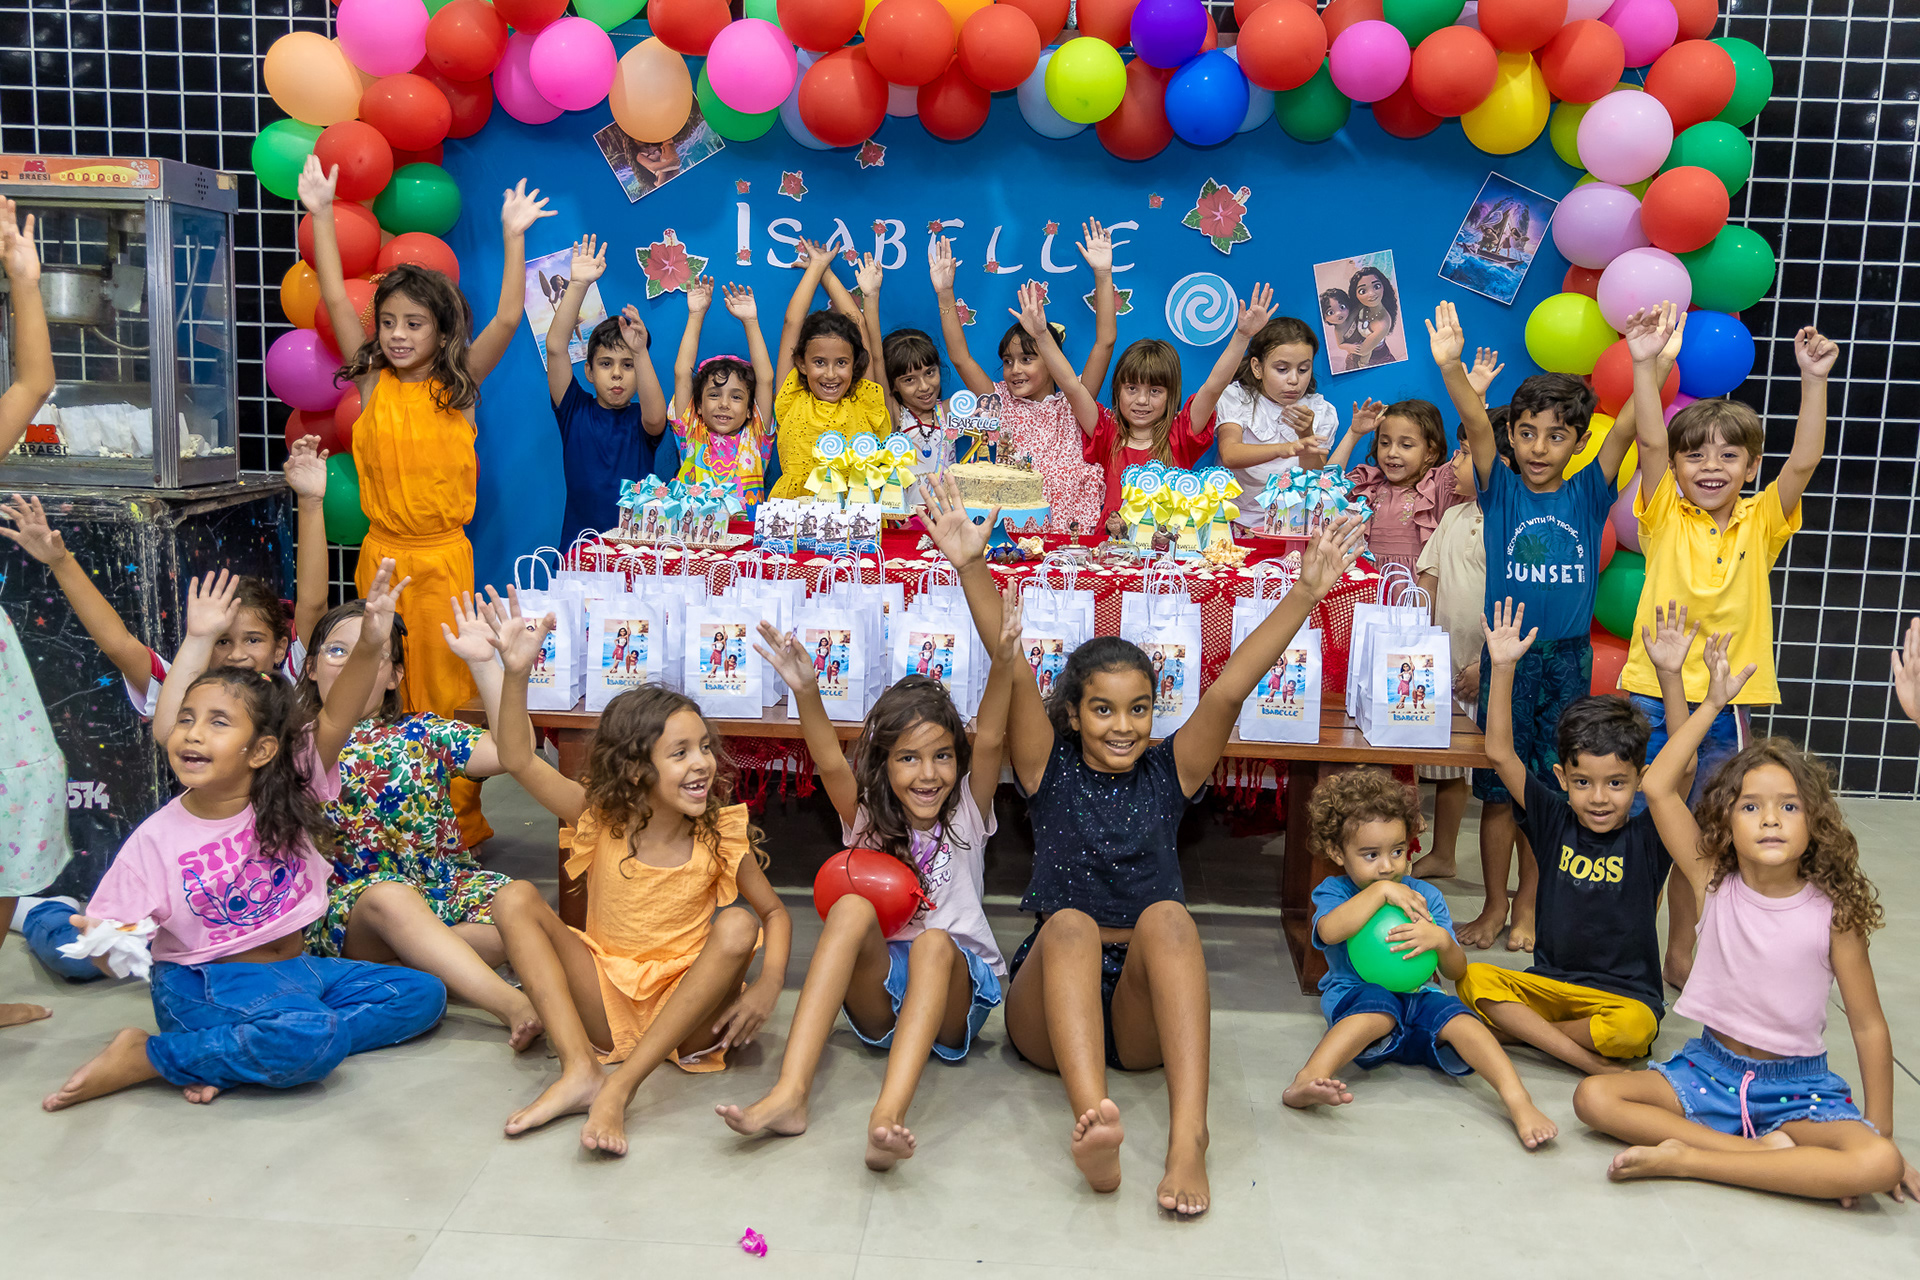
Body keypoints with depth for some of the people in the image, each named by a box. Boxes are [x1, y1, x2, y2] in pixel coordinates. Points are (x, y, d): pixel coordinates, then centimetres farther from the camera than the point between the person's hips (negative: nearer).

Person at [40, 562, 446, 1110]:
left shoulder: (285, 793, -4)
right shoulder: (157, 839, -9)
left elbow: (335, 719, -20)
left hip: (296, 968, 6)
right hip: (205, 984, -6)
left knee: (423, 994, -7)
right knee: (311, 1040, -34)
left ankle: (243, 1057, -11)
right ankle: (144, 1055, -12)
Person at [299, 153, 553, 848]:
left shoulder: (458, 387, -3)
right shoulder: (371, 382, 3)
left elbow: (507, 320, -13)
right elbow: (335, 299, -1)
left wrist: (513, 237, -18)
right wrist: (321, 214, -5)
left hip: (444, 556, -2)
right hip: (381, 552, 3)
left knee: (446, 685, 2)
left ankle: (457, 821, 13)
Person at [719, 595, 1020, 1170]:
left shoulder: (966, 816, 3)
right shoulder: (867, 820, 4)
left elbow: (990, 741, -14)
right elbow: (832, 765, -15)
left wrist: (1003, 663, -31)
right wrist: (806, 692, -34)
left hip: (956, 992, -1)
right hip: (877, 992, 1)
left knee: (933, 943, -34)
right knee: (851, 907, -28)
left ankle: (888, 1115, -57)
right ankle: (789, 1094, -42)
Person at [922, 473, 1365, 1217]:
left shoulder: (1168, 773, 8)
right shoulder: (1050, 770, 6)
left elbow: (1229, 689, -3)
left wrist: (1307, 592, -14)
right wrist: (972, 567, -20)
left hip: (1144, 1009, 1)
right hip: (1049, 1008, -1)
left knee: (1167, 917, -29)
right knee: (1070, 924, -32)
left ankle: (1188, 1134, -46)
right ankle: (1094, 1120, -58)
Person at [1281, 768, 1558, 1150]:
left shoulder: (1426, 896, 10)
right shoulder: (1333, 892, 4)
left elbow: (1457, 971, 4)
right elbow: (1328, 932, -23)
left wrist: (1442, 940, -20)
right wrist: (1380, 891, -21)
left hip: (1417, 995, 3)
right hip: (1354, 997, -3)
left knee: (1459, 1020, -29)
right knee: (1379, 1007, -38)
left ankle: (1518, 1102, -38)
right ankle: (1307, 1081, -56)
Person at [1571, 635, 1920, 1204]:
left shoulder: (1832, 911, -9)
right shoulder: (1714, 885, -7)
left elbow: (1869, 1025, -3)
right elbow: (1658, 789, -17)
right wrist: (1713, 703, -17)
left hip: (1800, 1085, -1)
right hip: (1710, 1067, 1)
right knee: (1593, 1097, -19)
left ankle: (1683, 1159, -24)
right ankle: (1760, 1149, -19)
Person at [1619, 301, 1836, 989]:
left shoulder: (1761, 523, 2)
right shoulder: (1665, 516, -3)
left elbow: (1804, 461, -11)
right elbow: (1650, 442, -16)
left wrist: (1813, 380, -22)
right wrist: (1646, 366, -28)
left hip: (1725, 703, 2)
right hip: (1652, 693, -2)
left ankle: (1681, 949, 27)